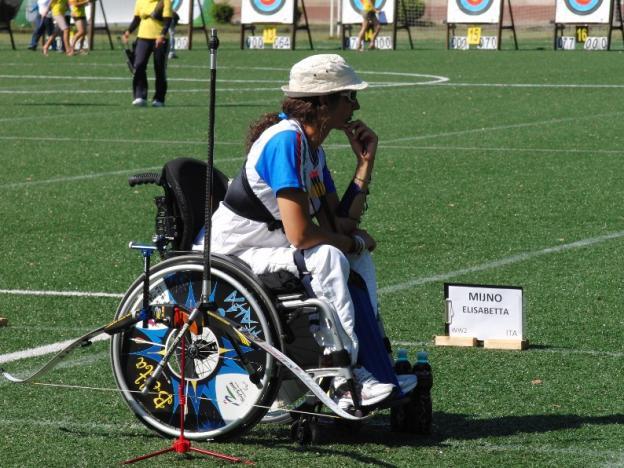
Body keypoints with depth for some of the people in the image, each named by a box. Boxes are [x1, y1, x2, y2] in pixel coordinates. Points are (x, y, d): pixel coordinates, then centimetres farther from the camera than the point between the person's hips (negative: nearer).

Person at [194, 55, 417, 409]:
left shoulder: (313, 147, 9)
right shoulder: (286, 140, -23)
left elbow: (342, 221, 8)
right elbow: (300, 234, -28)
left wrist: (366, 161, 4)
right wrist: (355, 241, -11)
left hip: (269, 247, 11)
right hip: (226, 256, -11)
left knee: (359, 258, 8)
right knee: (327, 257, -28)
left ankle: (373, 363, 3)